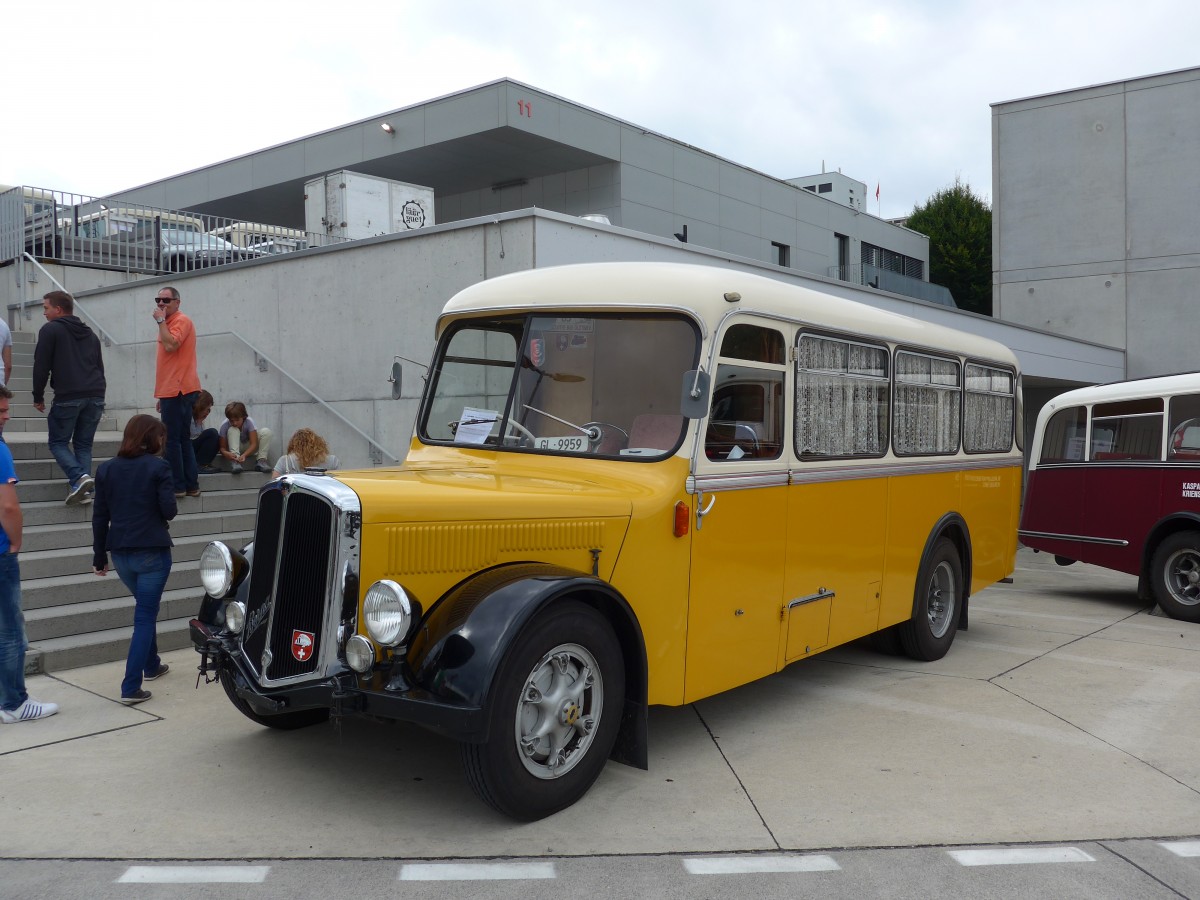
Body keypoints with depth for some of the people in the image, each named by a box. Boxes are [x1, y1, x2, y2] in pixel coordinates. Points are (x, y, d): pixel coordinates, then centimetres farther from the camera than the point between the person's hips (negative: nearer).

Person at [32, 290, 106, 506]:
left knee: (58, 442, 6)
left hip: (67, 397, -6)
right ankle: (83, 488, 0)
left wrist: (38, 397, 7)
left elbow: (41, 366, -2)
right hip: (95, 397, 6)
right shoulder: (90, 334, 22)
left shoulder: (50, 330, 2)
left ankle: (79, 478, -17)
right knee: (83, 444, 12)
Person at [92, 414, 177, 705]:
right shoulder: (158, 467, -9)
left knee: (145, 608, 25)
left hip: (120, 553, 6)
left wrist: (99, 556, 12)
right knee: (145, 616, -1)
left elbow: (99, 516, 7)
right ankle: (131, 687, -8)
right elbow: (169, 511, -12)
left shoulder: (106, 469, 6)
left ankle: (151, 665, 39)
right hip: (152, 552, -5)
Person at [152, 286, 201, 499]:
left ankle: (178, 486, -7)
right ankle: (191, 485, 14)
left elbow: (170, 345, -25)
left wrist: (160, 320, -13)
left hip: (178, 391, -10)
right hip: (174, 391, 10)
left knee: (172, 440, -9)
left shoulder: (181, 321, -8)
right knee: (183, 440, 11)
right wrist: (163, 396, 24)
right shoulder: (171, 323, 23)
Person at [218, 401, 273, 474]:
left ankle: (261, 460, -24)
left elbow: (254, 444, -29)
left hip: (249, 449, 0)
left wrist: (244, 455, -46)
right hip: (234, 448, 0)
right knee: (233, 430, -30)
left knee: (266, 431, -24)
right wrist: (226, 453, -46)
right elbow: (222, 447, -22)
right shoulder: (225, 426, -23)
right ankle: (234, 461, -38)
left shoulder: (249, 422, -24)